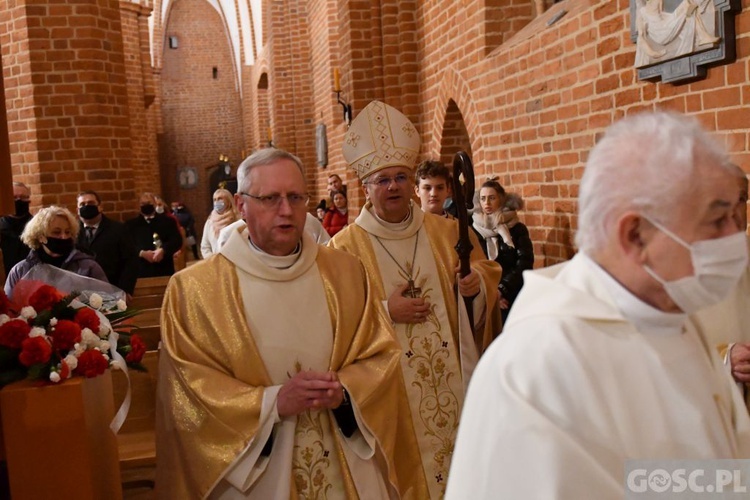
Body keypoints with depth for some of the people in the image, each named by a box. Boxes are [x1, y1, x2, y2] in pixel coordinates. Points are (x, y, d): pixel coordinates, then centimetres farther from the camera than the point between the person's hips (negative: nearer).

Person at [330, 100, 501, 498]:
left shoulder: (446, 231, 5)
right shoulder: (345, 247, -6)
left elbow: (487, 270, 14)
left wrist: (476, 282, -9)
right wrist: (386, 311, -18)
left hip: (450, 378, 3)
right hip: (388, 387, -3)